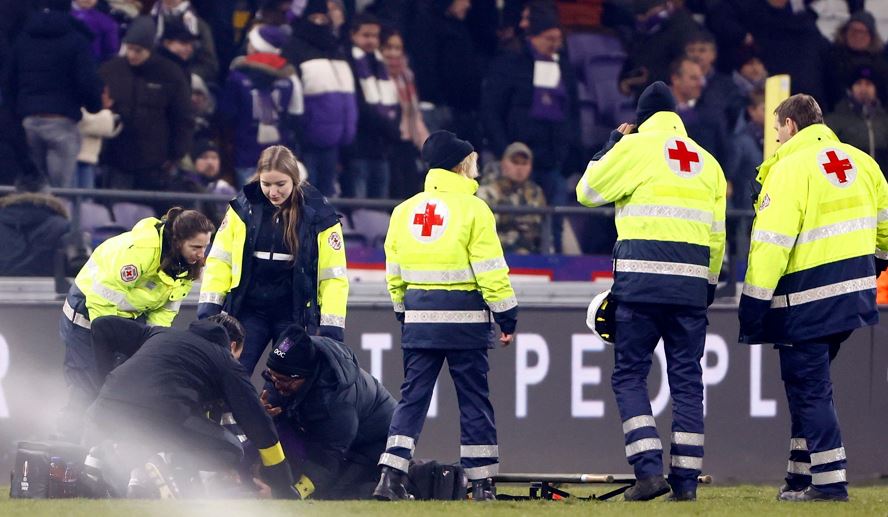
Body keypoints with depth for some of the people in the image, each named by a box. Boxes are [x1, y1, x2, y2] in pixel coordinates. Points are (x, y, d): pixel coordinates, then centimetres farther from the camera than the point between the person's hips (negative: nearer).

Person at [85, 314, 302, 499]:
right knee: (230, 453, 16)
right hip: (160, 418, -5)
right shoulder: (227, 363, 21)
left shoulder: (161, 334, 34)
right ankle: (153, 465, -10)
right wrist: (286, 492, 25)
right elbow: (261, 428, 18)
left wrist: (107, 382, 35)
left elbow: (102, 326, 31)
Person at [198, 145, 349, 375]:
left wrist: (331, 329, -10)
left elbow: (334, 275, -4)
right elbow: (220, 259, 4)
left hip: (295, 315, -1)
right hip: (248, 311, 1)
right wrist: (209, 309, -4)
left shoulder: (318, 215, -6)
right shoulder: (243, 208, -1)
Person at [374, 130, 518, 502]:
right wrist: (507, 317, -4)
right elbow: (490, 272, -9)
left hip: (419, 318, 4)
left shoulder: (404, 210, 9)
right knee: (474, 400, 3)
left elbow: (394, 274, 13)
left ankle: (391, 475, -7)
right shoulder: (472, 209, -6)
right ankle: (482, 483, 4)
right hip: (464, 315, -4)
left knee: (413, 397, 6)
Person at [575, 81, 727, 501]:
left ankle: (649, 469, -11)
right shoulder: (707, 162, 17)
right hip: (691, 282, 4)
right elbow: (717, 234, 17)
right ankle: (686, 478, 4)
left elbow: (587, 191, 8)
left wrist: (612, 144, 19)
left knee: (629, 376, 2)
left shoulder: (635, 146, 2)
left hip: (641, 279, -4)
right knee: (687, 380, 7)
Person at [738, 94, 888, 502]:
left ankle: (829, 481, -4)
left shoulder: (790, 169, -13)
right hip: (855, 293, 8)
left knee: (808, 387, 0)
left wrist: (752, 308, -14)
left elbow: (770, 244, -17)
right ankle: (803, 475, 19)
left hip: (808, 298, -8)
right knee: (809, 383, 18)